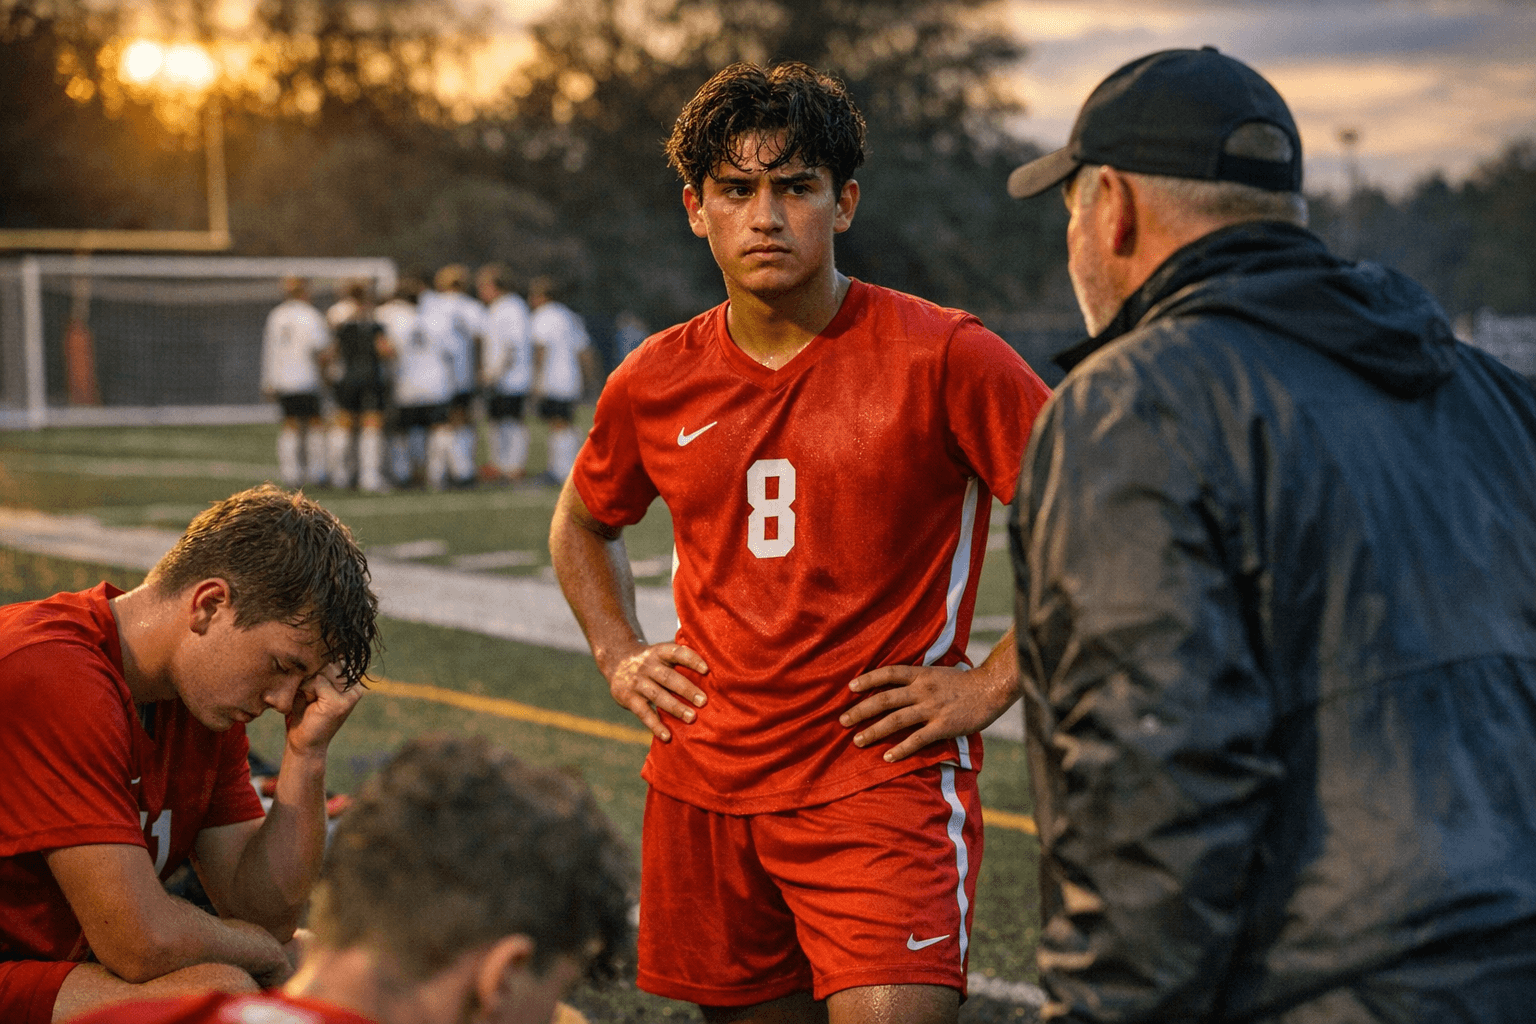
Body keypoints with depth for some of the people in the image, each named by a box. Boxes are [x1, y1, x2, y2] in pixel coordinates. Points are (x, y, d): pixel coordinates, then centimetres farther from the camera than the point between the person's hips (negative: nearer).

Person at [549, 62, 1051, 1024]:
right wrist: (619, 656, 12)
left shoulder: (943, 356, -10)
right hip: (704, 790, 5)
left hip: (885, 782, -4)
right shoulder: (656, 382, 5)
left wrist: (994, 683, -10)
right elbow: (583, 524, 26)